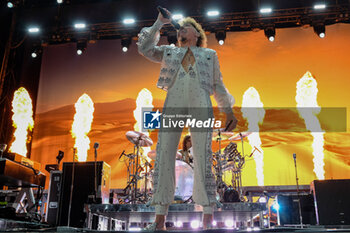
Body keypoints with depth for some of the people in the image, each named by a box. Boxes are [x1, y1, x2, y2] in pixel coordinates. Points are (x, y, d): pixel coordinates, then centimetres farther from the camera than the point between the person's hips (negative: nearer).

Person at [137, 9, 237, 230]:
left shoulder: (209, 54, 26)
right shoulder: (170, 52, 30)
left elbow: (218, 85, 21)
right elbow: (144, 48, 19)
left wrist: (229, 110, 11)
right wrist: (159, 23, 21)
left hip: (200, 103, -1)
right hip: (174, 101, 2)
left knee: (202, 156, -10)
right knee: (164, 153, -9)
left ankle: (208, 216, -5)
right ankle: (160, 216, -6)